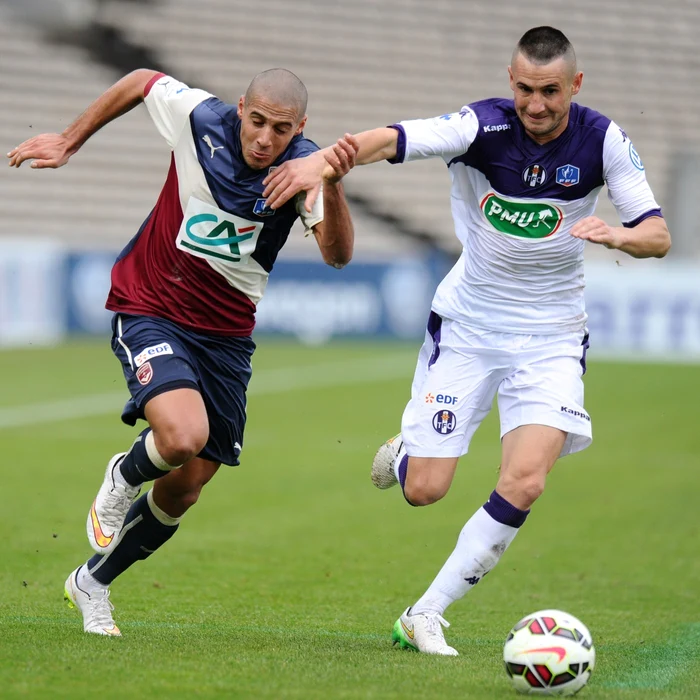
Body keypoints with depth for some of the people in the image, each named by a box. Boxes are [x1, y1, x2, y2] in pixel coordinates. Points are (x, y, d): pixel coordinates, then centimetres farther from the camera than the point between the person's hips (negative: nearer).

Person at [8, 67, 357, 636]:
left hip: (227, 333, 3)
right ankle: (124, 478, 7)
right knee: (183, 434, -30)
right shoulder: (201, 119, -17)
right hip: (150, 310, -3)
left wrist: (333, 187, -47)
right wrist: (69, 142, 8)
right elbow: (142, 80, 3)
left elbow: (337, 254, -29)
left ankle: (93, 583, 33)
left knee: (184, 490, 8)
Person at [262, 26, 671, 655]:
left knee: (524, 483, -18)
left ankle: (425, 616, -3)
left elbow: (658, 236, -9)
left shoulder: (601, 141, -11)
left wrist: (618, 235, -33)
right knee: (423, 490, -4)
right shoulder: (483, 127, -18)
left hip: (551, 337, 1)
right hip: (466, 325, -1)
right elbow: (392, 141, -33)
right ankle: (405, 452, 36)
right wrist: (324, 158, -54)